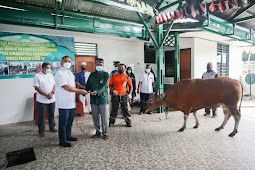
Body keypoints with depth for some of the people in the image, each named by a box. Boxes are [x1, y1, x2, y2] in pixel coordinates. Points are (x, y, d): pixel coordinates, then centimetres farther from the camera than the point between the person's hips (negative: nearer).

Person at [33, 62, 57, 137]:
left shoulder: (51, 75, 11)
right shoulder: (37, 76, -5)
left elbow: (54, 85, 9)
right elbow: (37, 87, -11)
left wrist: (52, 93, -10)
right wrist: (46, 95, -16)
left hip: (52, 99, 5)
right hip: (42, 100, -4)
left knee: (52, 114, 13)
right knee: (41, 116, 3)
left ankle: (52, 127, 29)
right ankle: (41, 130, 15)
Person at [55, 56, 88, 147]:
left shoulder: (70, 73, 16)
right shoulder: (60, 73, -12)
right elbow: (66, 87, -20)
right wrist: (80, 91, -18)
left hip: (72, 103, 8)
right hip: (64, 103, -8)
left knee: (70, 121, 17)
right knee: (63, 122, 2)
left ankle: (68, 136, 33)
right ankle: (62, 140, 14)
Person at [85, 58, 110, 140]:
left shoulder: (106, 75, -1)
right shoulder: (92, 75, 14)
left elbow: (104, 86, -14)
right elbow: (88, 85, 10)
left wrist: (97, 92, -30)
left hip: (103, 99, -4)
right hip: (93, 99, 4)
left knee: (104, 118, 2)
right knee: (95, 117, 11)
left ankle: (105, 133, 19)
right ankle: (98, 132, 28)